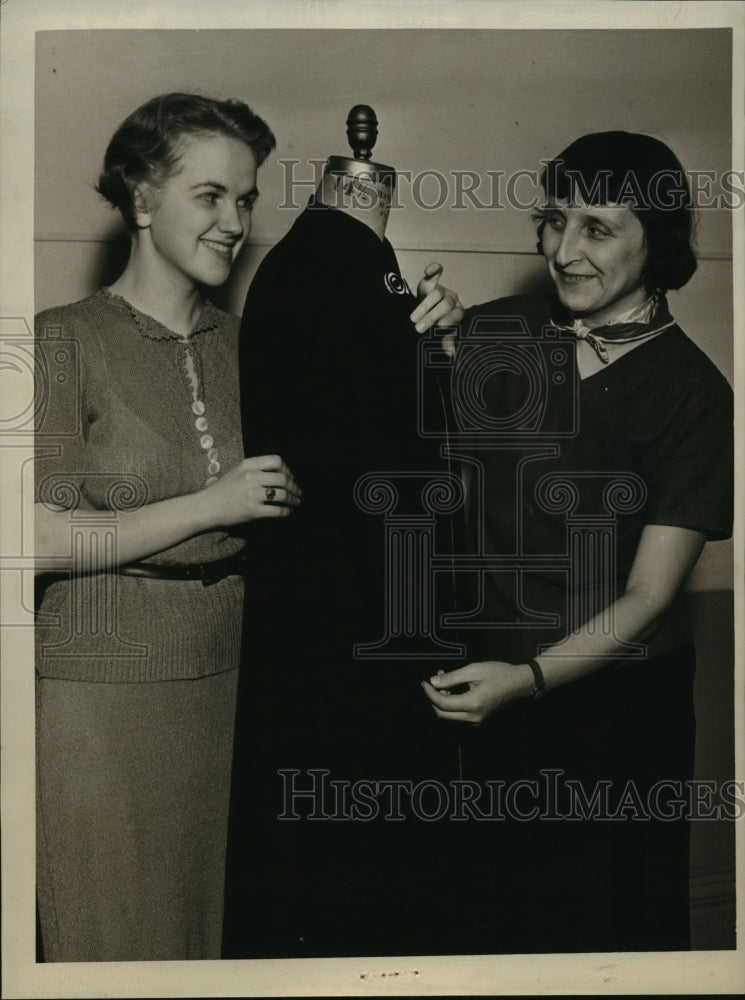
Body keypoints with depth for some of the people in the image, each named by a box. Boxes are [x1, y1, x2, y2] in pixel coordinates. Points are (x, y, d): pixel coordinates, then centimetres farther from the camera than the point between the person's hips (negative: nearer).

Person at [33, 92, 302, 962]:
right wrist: (212, 507, -16)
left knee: (221, 932, 11)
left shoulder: (243, 346, 9)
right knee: (112, 937, 7)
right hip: (103, 692, -4)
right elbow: (43, 541, -11)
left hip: (228, 683, 4)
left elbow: (282, 509, 15)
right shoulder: (68, 341, -5)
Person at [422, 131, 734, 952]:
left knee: (602, 926, 16)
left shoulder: (691, 394, -11)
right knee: (486, 911, 20)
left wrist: (526, 679, -27)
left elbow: (647, 595, -16)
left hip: (611, 701, -3)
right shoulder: (497, 334, -2)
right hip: (484, 683, 3)